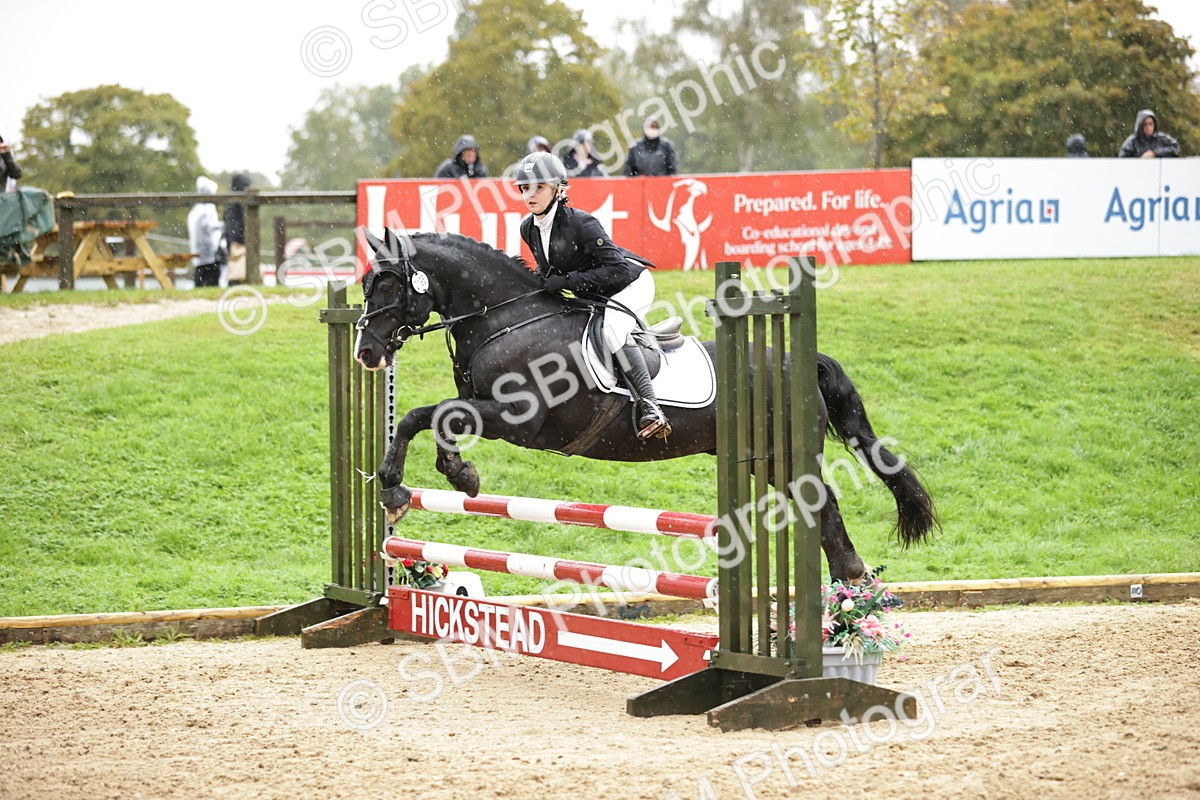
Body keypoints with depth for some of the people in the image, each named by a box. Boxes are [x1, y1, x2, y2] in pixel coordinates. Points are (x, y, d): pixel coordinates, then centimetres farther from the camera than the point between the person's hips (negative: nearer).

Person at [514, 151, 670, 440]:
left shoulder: (581, 224, -28)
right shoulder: (528, 229, -5)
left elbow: (617, 269, -31)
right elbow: (548, 269, 13)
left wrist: (567, 281, -34)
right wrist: (543, 282, -10)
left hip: (631, 283, -9)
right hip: (592, 297, 9)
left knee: (611, 327, -36)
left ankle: (649, 405, -34)